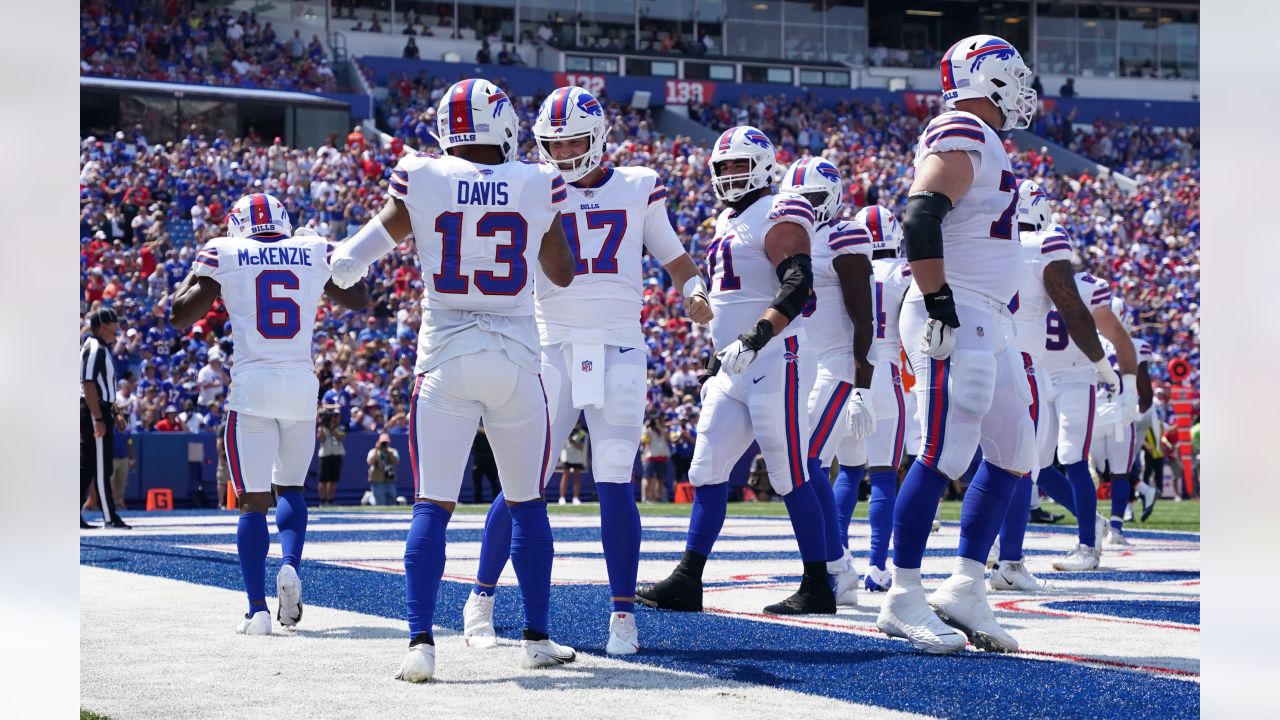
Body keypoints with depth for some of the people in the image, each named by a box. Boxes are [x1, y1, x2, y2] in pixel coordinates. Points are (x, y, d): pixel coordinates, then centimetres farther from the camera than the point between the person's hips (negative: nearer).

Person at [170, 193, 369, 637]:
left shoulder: (224, 254, 2)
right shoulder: (314, 251, 8)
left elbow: (179, 316, 8)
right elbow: (359, 301, 23)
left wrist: (196, 270, 22)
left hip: (252, 386, -2)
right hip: (301, 386, 2)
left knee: (253, 501, 1)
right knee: (289, 488, 20)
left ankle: (258, 611, -8)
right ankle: (290, 566, -5)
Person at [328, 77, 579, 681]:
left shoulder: (421, 181, -4)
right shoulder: (537, 185, -2)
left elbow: (348, 265, 3)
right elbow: (563, 273, 14)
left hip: (445, 359, -1)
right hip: (517, 360, 1)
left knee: (432, 507, 1)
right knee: (527, 505, 15)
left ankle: (421, 642, -9)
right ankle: (537, 638, 21)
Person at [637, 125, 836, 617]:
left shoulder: (777, 216, -9)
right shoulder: (727, 222, 20)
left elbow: (797, 286, -21)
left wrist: (757, 337, -30)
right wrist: (718, 359, 26)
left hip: (776, 361, -9)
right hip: (735, 371, 9)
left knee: (790, 478, -6)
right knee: (707, 473, 4)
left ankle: (818, 589, 0)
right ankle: (687, 581, 4)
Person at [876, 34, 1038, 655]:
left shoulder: (978, 143, 20)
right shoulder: (962, 139, -12)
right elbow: (919, 221, -24)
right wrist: (940, 307, -24)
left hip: (982, 324, 11)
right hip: (955, 321, -11)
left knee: (1014, 452, 11)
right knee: (944, 456, -10)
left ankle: (965, 588, 13)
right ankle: (903, 600, -5)